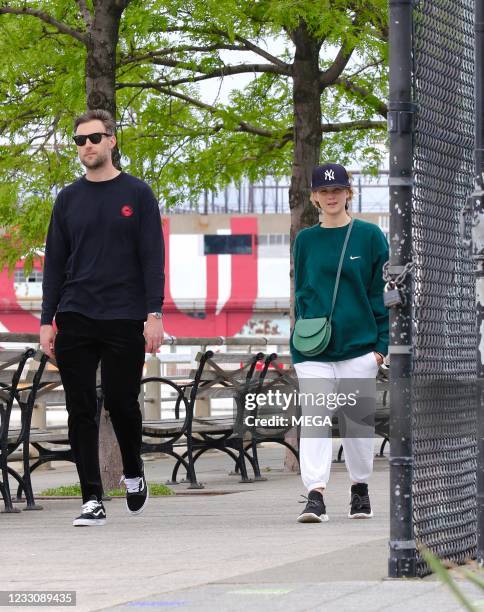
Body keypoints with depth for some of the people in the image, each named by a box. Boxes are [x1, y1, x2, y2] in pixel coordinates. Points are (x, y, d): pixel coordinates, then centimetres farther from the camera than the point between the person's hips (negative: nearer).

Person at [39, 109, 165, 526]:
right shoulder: (68, 199, 10)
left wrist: (154, 313, -11)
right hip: (75, 320, 3)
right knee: (81, 410, -2)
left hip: (124, 320, -3)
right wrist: (47, 321, 3)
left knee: (121, 402, 2)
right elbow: (54, 263, 11)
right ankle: (93, 499, 1)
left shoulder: (137, 195, 2)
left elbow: (152, 258, -2)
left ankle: (134, 475, 29)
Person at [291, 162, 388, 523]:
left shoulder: (369, 236, 3)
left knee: (357, 421, 6)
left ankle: (360, 488, 24)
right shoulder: (305, 240, 8)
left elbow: (381, 292, 2)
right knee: (315, 418, -10)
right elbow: (301, 294, 11)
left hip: (359, 346, -1)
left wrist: (381, 344, -3)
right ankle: (315, 496, -16)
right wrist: (299, 343, 3)